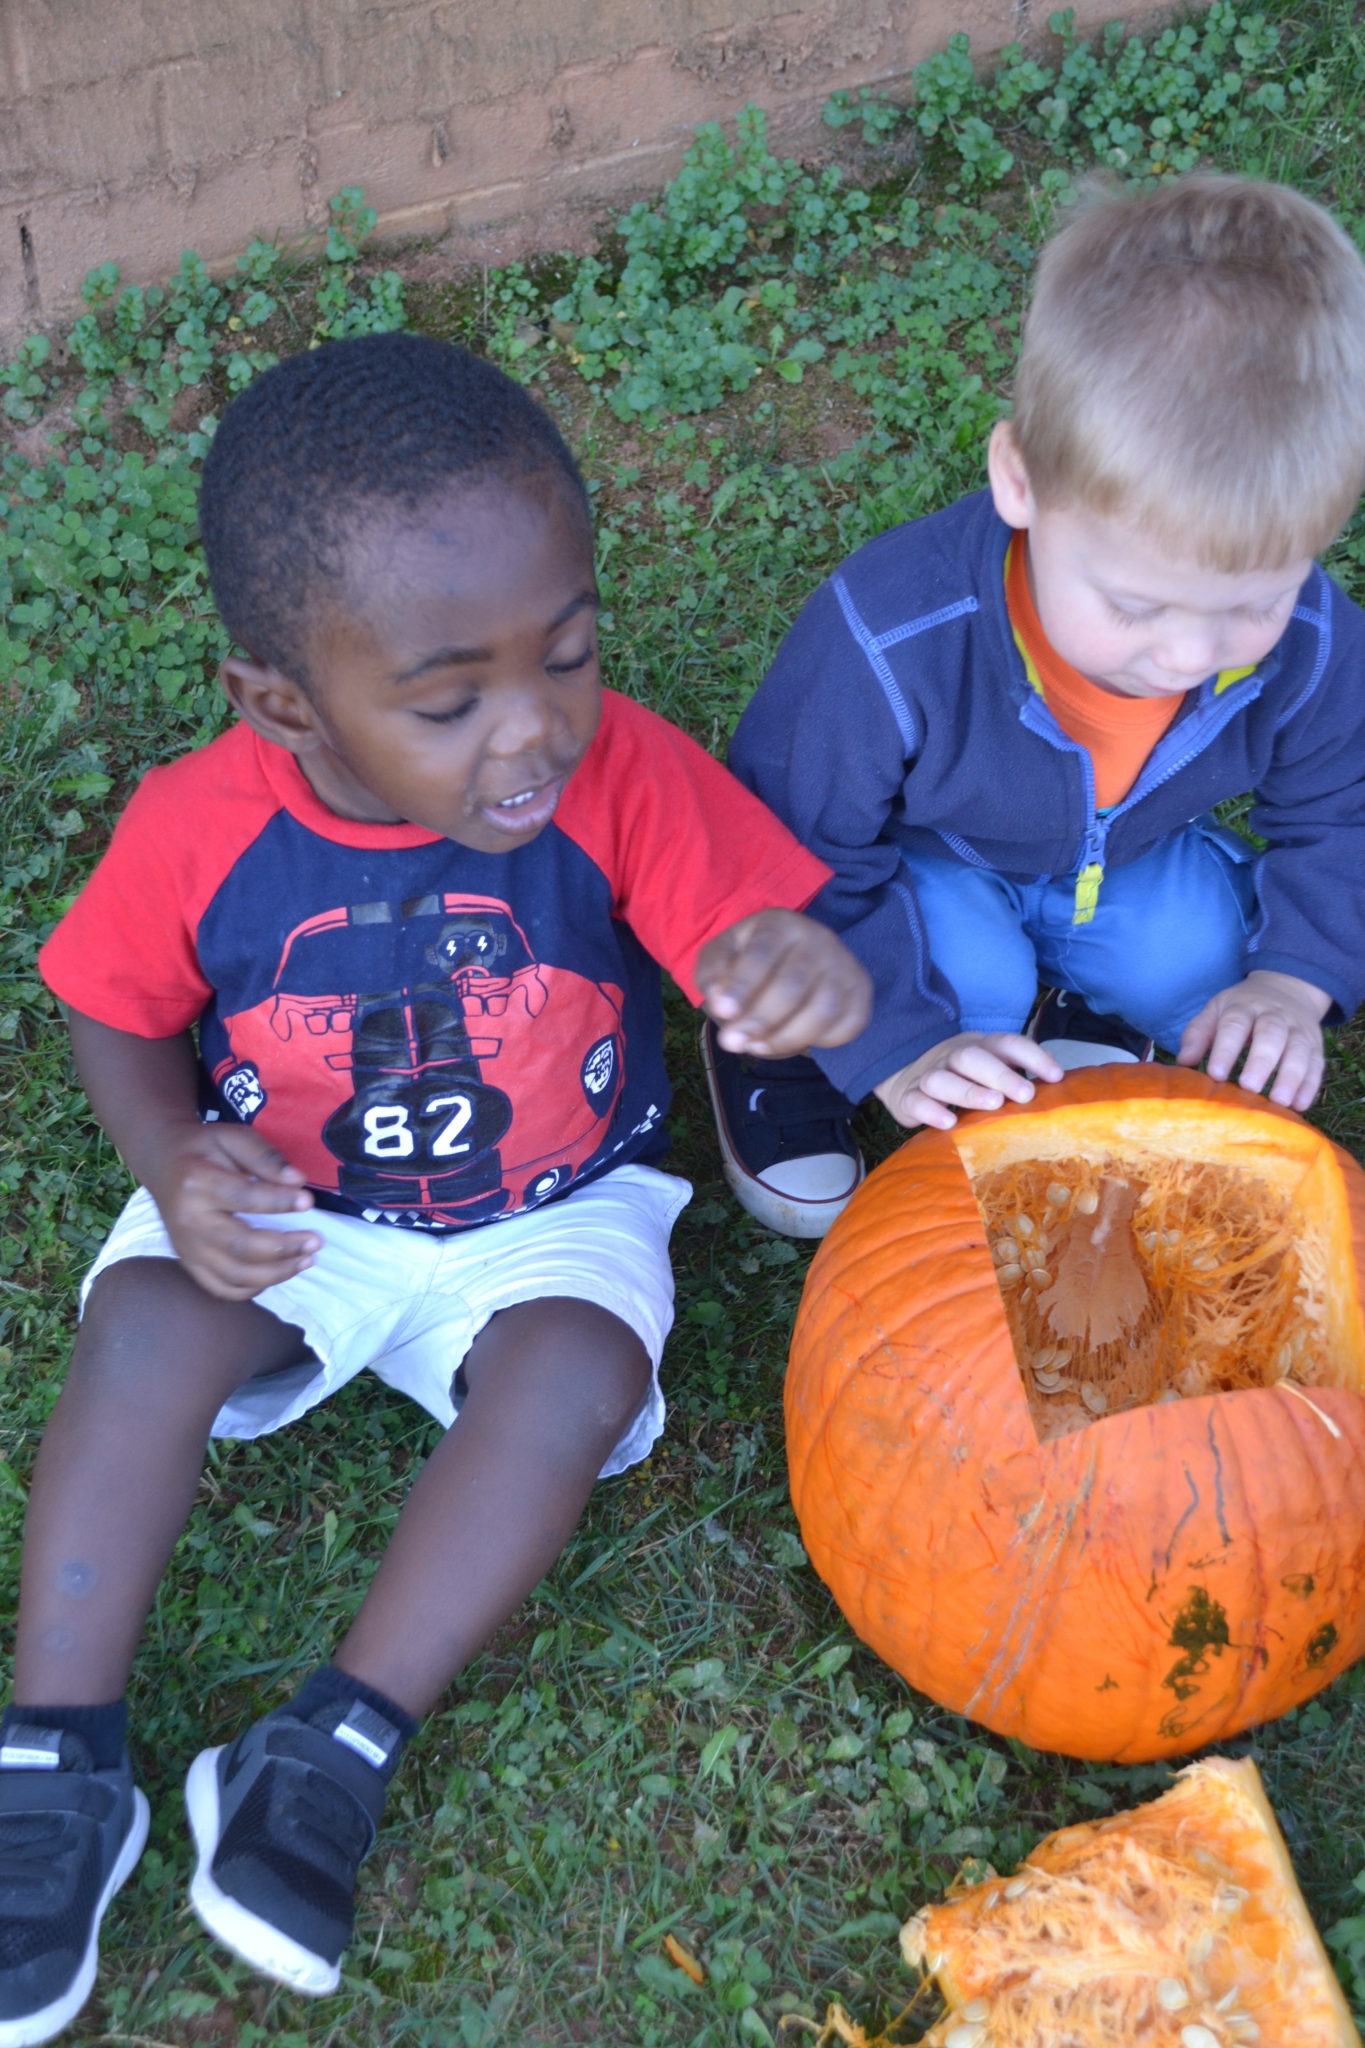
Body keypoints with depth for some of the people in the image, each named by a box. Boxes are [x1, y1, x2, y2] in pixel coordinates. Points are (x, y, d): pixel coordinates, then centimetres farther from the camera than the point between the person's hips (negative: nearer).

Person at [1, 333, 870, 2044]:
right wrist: (173, 1159, -23)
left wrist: (801, 973, -50)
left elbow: (759, 935, -24)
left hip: (555, 1212, 0)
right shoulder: (199, 829, -19)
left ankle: (334, 1755, -15)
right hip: (287, 1208, 1)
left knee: (572, 1379, -27)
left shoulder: (621, 775, -22)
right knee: (145, 1330, -24)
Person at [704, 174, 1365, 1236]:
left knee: (1207, 945, -22)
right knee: (965, 965, -32)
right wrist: (899, 1047, -33)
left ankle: (1088, 1018, 10)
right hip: (920, 864, -4)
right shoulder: (892, 642, -40)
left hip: (1125, 861, 4)